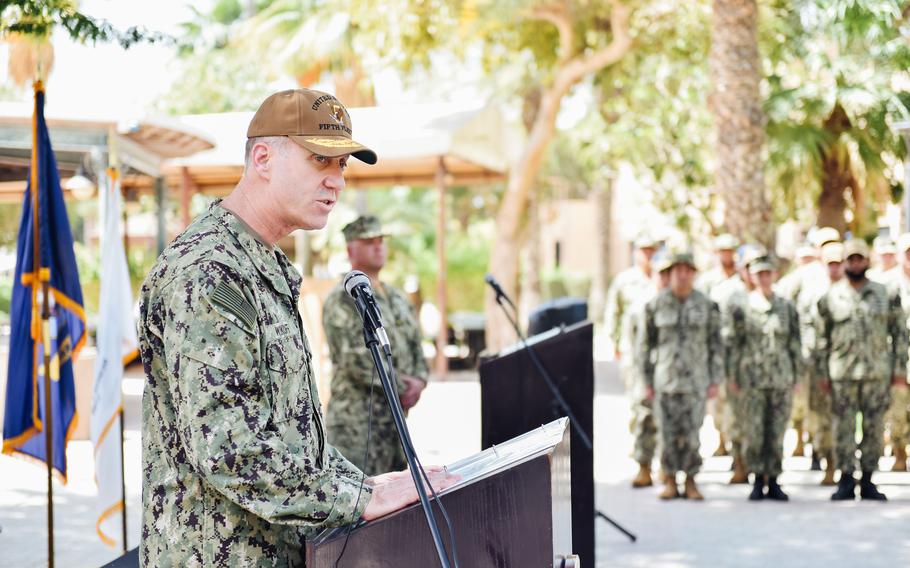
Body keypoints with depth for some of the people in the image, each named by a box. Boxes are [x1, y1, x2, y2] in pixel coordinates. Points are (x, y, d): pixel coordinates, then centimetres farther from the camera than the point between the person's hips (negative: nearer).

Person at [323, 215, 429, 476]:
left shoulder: (398, 298, 19)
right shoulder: (342, 300, -8)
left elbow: (415, 345, 21)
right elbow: (357, 359, -16)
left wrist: (419, 379, 0)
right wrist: (401, 388, -12)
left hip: (397, 414, 8)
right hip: (357, 418, -8)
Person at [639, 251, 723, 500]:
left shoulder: (707, 306, 3)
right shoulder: (656, 305, 2)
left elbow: (716, 345, 7)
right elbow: (645, 344, 6)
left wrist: (715, 380, 2)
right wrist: (647, 381, 4)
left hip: (695, 379, 0)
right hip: (665, 379, 0)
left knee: (691, 433, -2)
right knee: (667, 432, 1)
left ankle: (691, 482, 9)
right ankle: (670, 481, 13)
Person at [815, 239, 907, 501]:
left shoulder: (885, 295, 5)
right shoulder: (830, 297, 4)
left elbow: (899, 332, 8)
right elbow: (822, 338, 7)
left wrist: (899, 368, 2)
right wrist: (823, 373, 3)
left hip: (877, 372, 1)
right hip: (842, 374, -1)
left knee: (874, 428, 3)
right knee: (843, 428, 0)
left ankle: (868, 480, 12)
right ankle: (846, 481, 7)